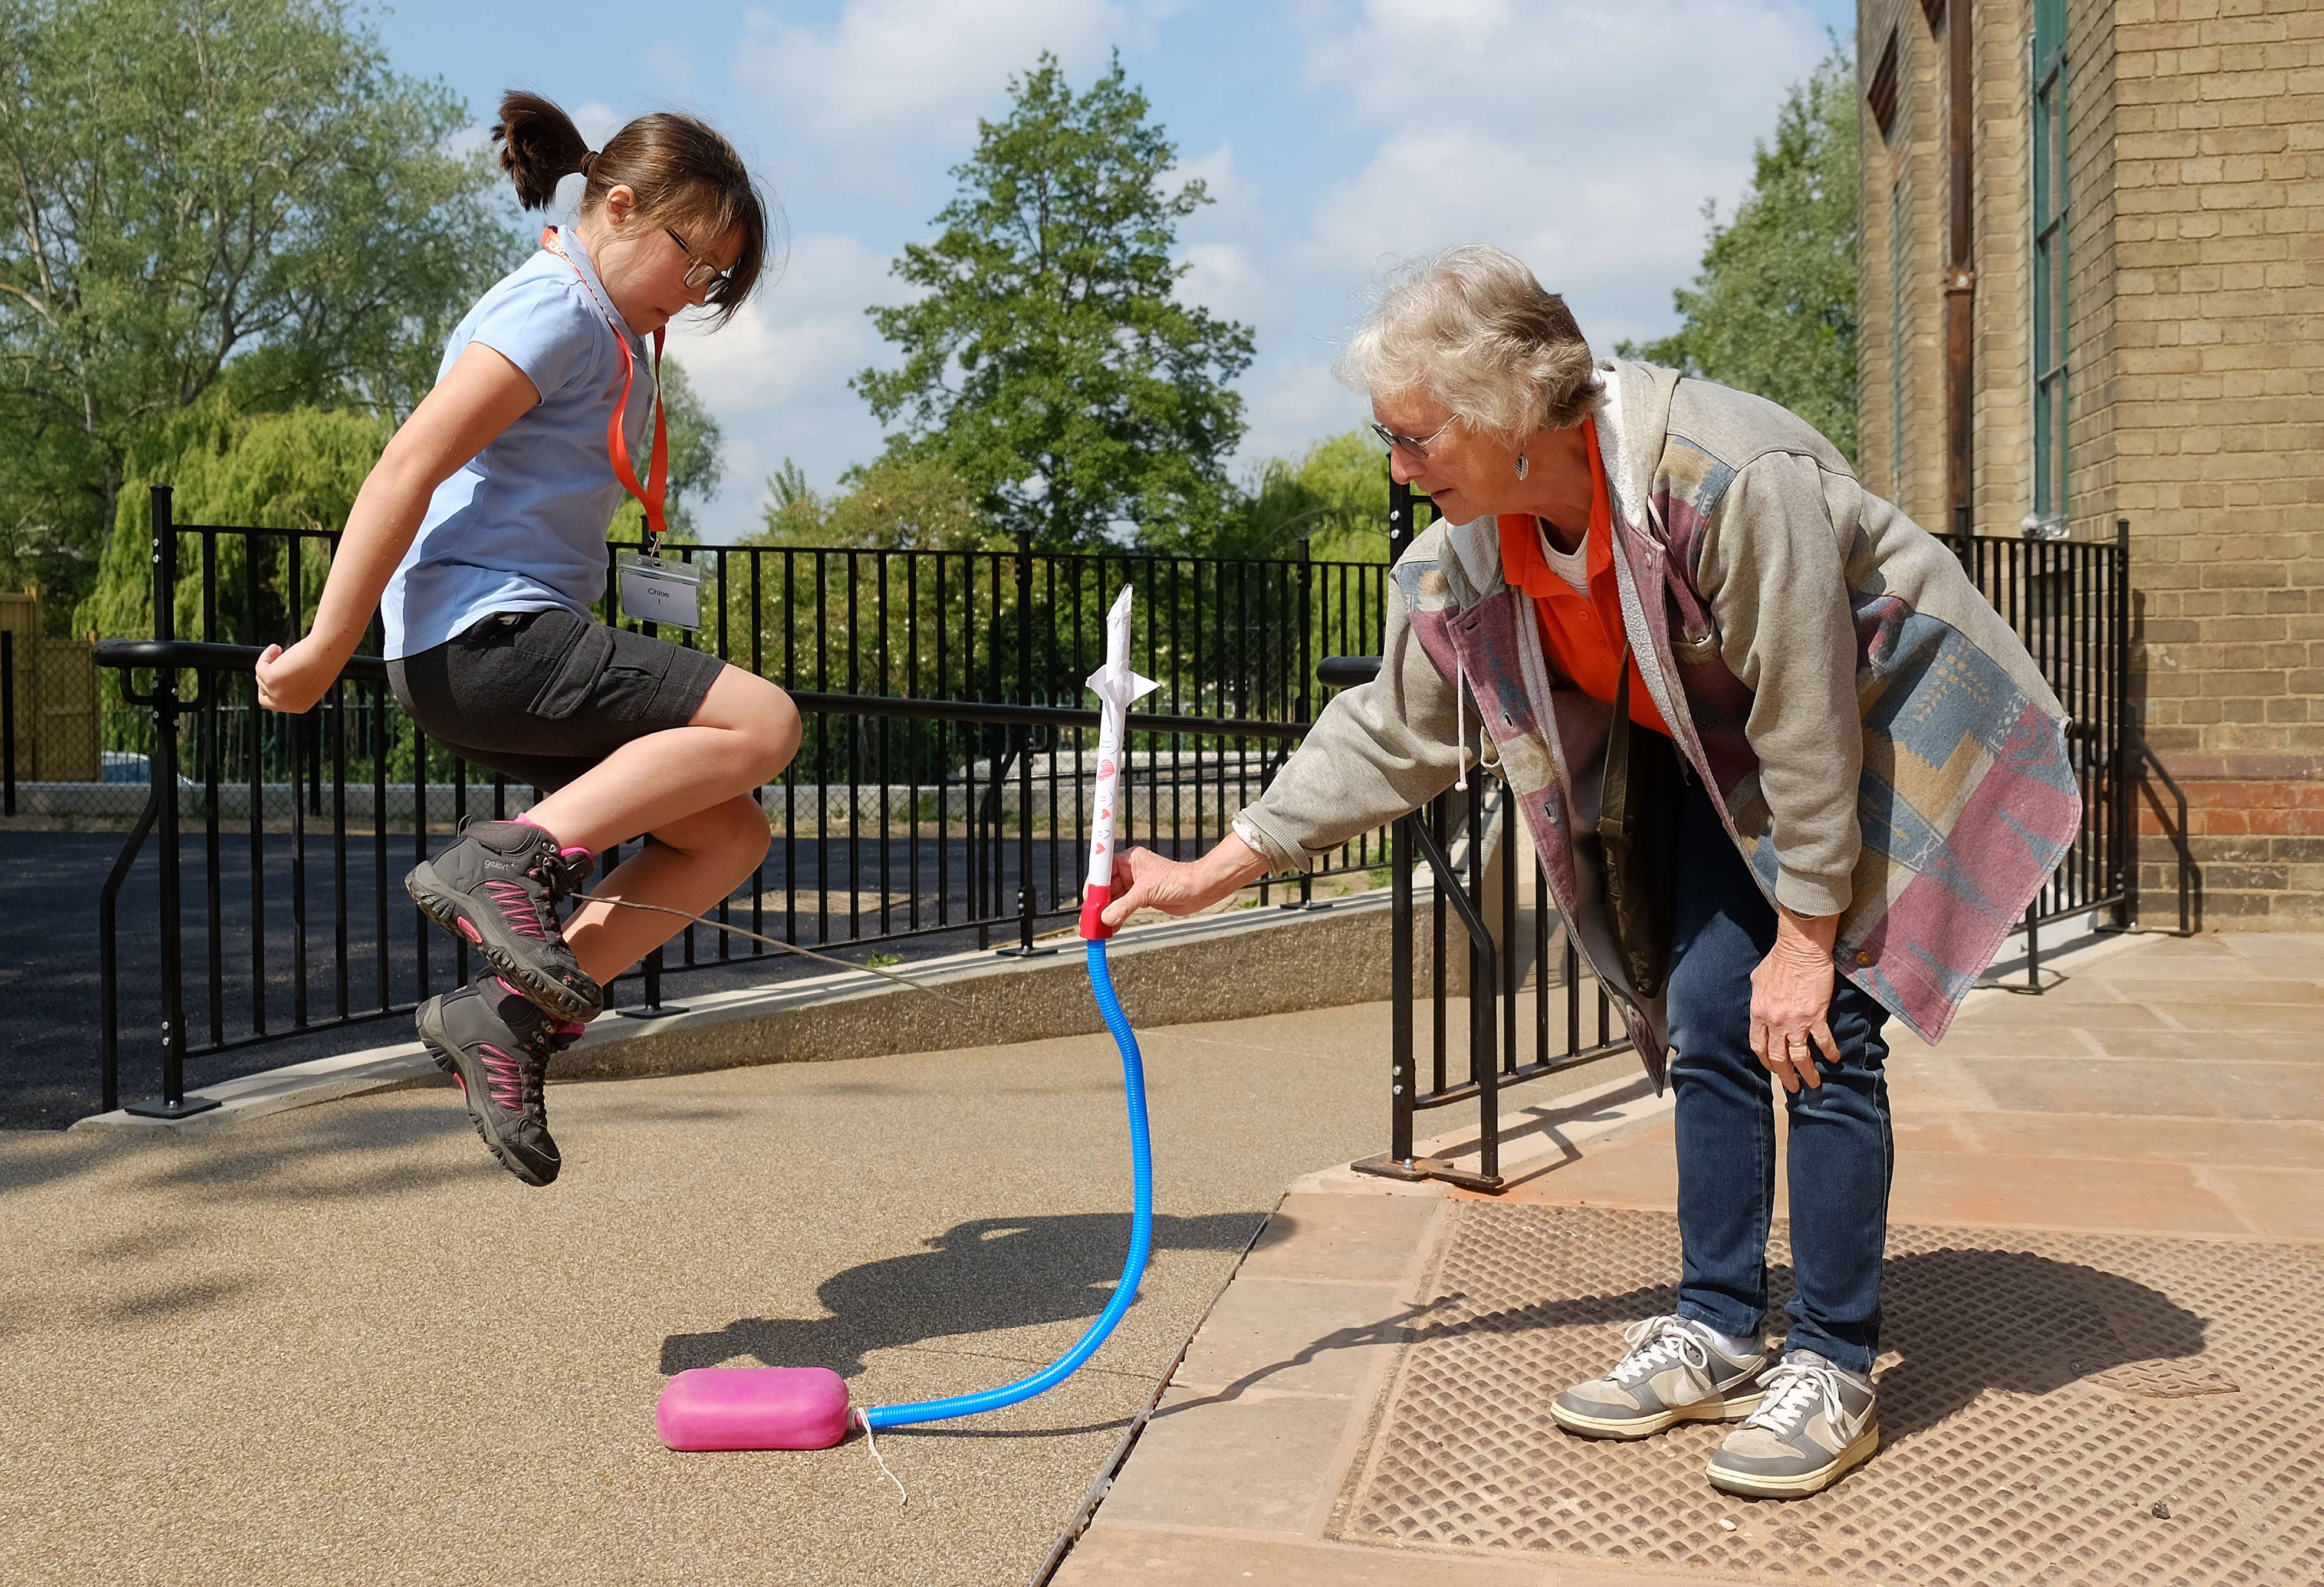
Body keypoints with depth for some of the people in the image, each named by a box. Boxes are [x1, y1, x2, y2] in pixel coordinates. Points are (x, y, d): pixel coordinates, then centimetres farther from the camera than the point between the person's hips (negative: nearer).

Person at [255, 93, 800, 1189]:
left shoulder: (610, 328, 20)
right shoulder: (557, 309, -11)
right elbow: (406, 470, -18)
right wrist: (325, 651, -18)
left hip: (523, 645, 10)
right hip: (482, 636, -10)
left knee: (729, 834, 3)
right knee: (762, 723, -20)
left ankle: (511, 1018, 1)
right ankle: (509, 860, -19)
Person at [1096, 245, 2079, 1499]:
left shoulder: (1729, 478, -35)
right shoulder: (1467, 553, -13)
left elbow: (1809, 724, -28)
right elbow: (1389, 734, -4)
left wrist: (1805, 937, -21)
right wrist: (1216, 870, -7)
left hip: (1877, 725, -6)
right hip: (1727, 758, 7)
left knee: (1820, 1034, -11)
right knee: (1706, 1020, 2)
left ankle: (1835, 1370, 2)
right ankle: (1717, 1335, 15)